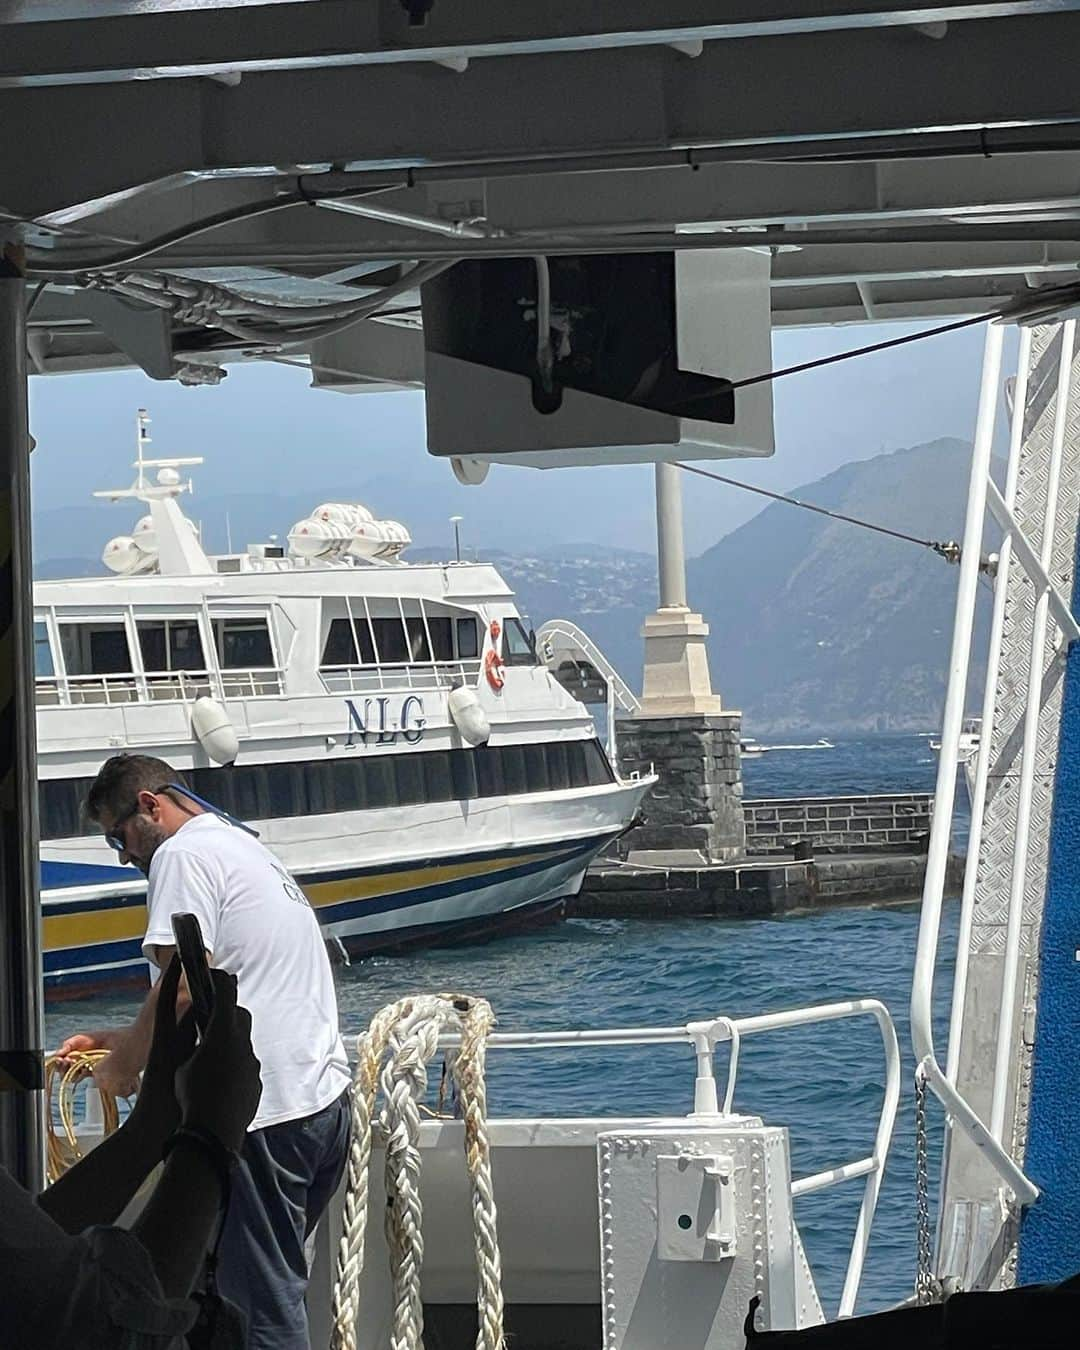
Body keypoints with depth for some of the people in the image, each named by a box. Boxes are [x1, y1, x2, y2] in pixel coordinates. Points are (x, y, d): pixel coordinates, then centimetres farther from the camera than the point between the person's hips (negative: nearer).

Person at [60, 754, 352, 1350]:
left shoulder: (185, 854, -6)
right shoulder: (245, 845, 24)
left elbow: (183, 989, -17)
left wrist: (123, 1064, -2)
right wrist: (124, 1040, 25)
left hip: (264, 1113, -9)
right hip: (327, 1099, 9)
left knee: (265, 1302, -6)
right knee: (277, 1284, 13)